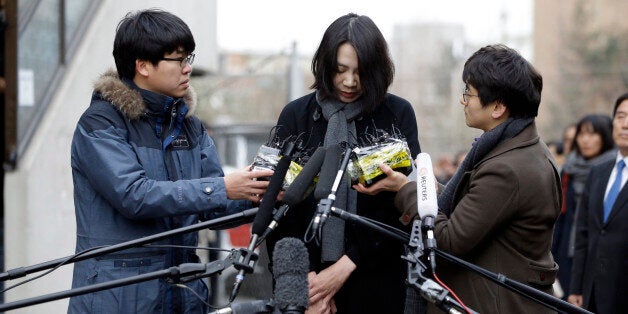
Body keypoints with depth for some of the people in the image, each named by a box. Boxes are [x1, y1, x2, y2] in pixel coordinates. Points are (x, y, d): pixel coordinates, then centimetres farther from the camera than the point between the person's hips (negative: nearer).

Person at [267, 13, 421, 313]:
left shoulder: (398, 115, -1)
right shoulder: (295, 115, 2)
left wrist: (346, 266, -11)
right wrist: (305, 277, -11)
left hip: (375, 276, -1)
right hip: (308, 271, 1)